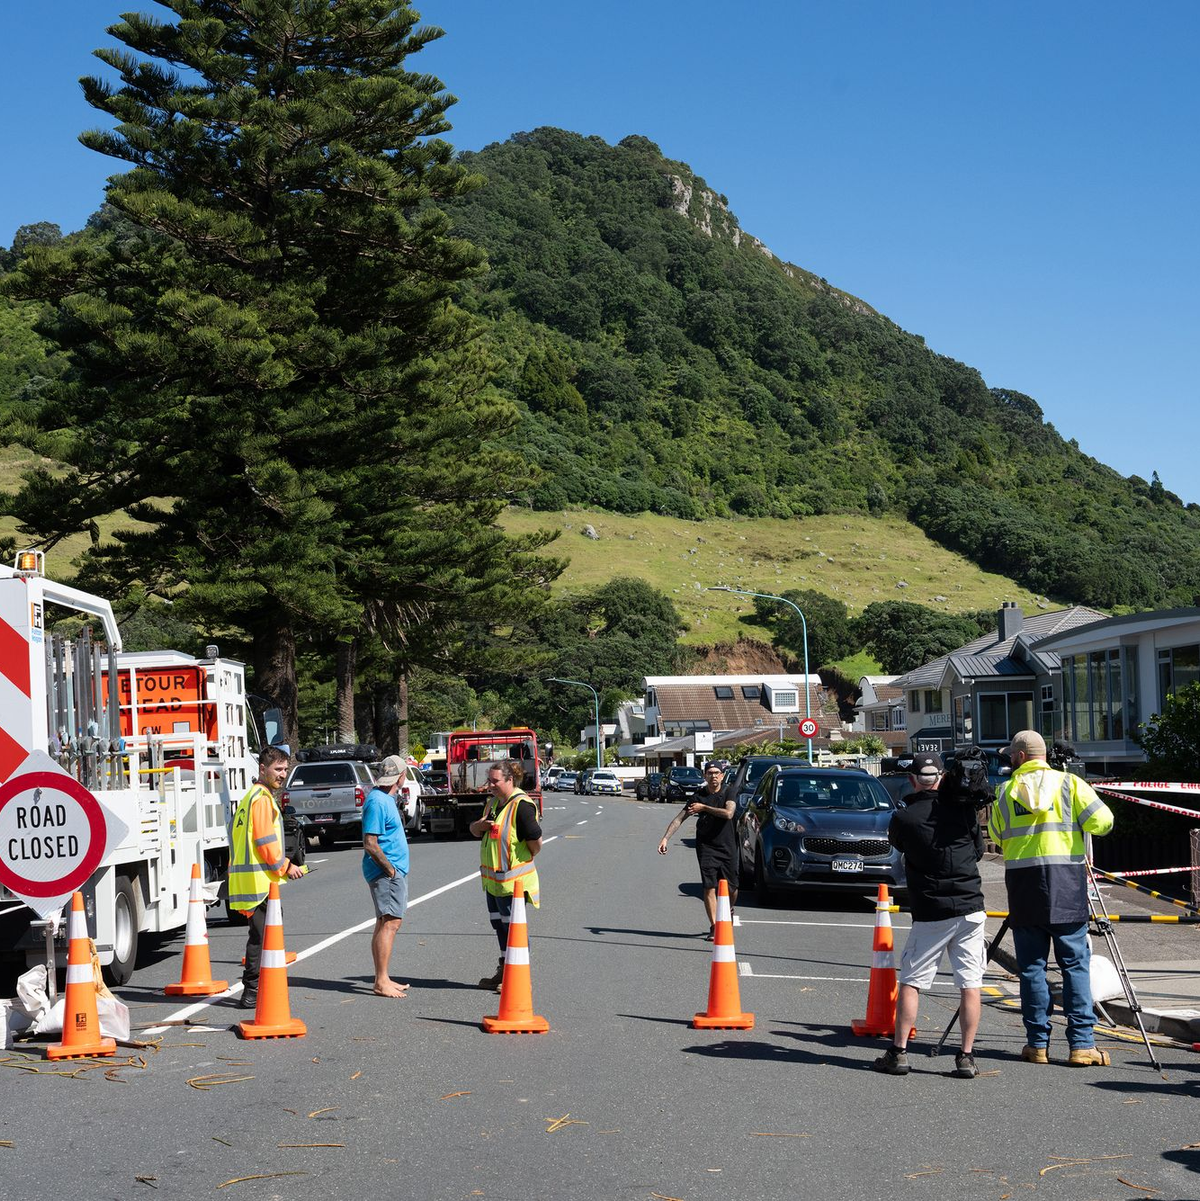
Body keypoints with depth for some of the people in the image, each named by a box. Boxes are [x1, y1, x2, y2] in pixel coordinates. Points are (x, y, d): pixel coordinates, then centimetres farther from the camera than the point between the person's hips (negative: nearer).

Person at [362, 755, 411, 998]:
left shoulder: (386, 798, 14)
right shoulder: (378, 802, -18)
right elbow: (370, 844, -22)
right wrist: (390, 868, -16)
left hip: (395, 871, 11)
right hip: (387, 873, -11)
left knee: (385, 924, 13)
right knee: (390, 923, -13)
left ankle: (383, 979, 19)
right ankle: (382, 982, -14)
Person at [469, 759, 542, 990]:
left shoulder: (521, 805, -18)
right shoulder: (493, 802, 11)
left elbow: (536, 842, -20)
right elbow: (475, 830, 16)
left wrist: (524, 859, -2)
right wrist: (481, 824, -7)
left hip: (512, 879, -9)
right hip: (492, 877, 9)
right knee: (499, 925, 17)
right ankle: (505, 970, 29)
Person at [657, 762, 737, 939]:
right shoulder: (699, 797, 2)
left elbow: (728, 813, -19)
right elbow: (679, 818, 0)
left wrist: (704, 808, -13)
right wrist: (665, 838, -11)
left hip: (728, 847, 0)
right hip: (706, 847, 0)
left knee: (732, 888, 6)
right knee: (709, 887, -11)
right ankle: (714, 927, -7)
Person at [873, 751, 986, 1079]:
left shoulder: (902, 818, -6)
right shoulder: (964, 809, -1)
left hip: (929, 913, -1)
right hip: (971, 909, 1)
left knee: (910, 982, 8)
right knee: (970, 985, 3)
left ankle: (899, 1052, 8)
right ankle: (966, 1057, 2)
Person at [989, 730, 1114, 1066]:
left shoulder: (1004, 791, 8)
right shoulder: (1069, 783, 2)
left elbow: (996, 836, 17)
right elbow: (1102, 821, -4)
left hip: (1022, 883, 1)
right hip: (1066, 884, -1)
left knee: (1031, 966, 7)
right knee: (1075, 964, 2)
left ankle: (1038, 1044, 7)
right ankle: (1082, 1044, -2)